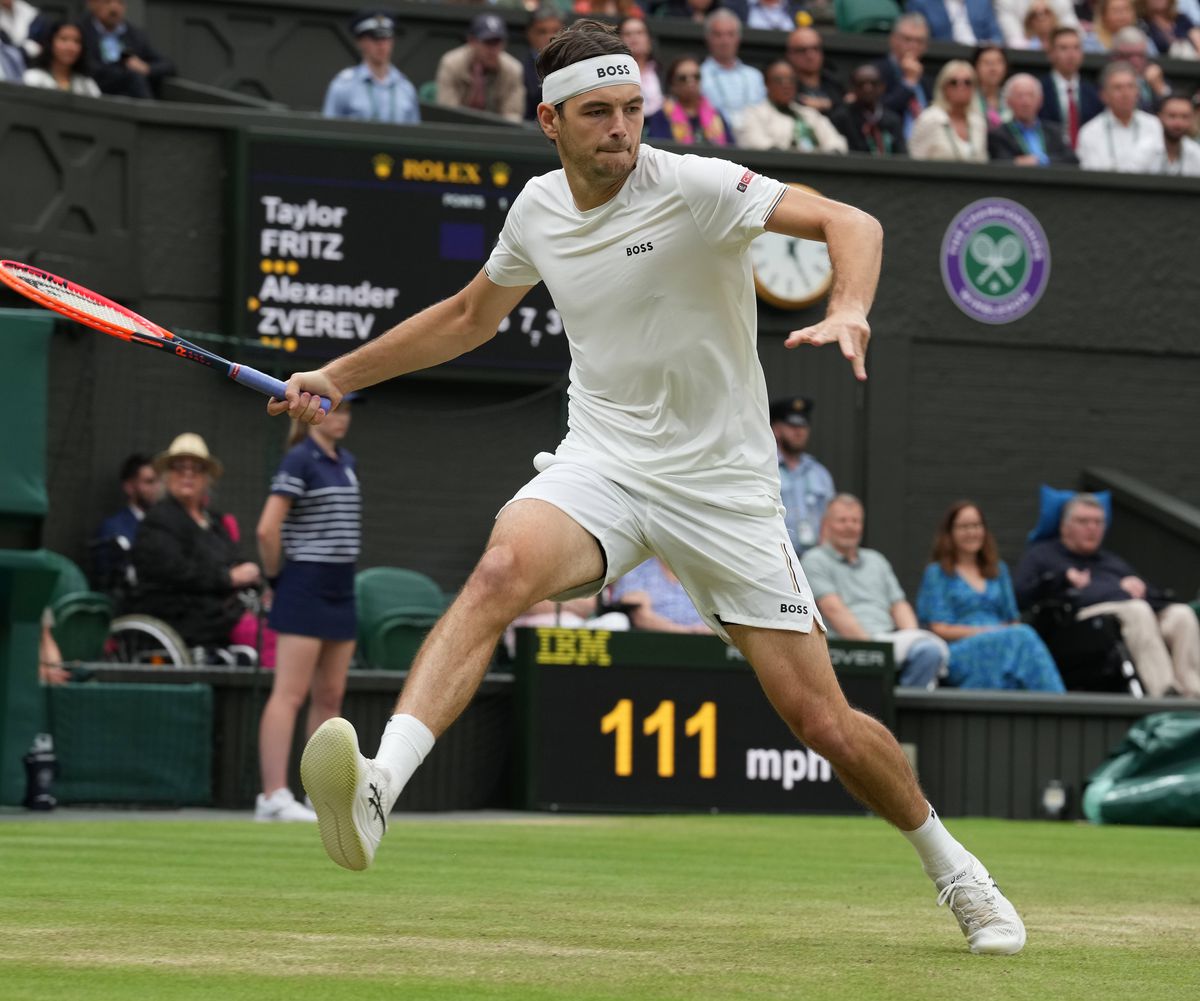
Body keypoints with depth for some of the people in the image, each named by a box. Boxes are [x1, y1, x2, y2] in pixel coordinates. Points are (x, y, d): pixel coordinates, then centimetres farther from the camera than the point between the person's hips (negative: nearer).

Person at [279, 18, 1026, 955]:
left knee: (825, 724, -2)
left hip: (722, 484, -3)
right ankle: (376, 791, -48)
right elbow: (470, 315, 23)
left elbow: (850, 224, -24)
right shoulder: (539, 209, 4)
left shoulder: (693, 187, -13)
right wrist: (339, 375, 25)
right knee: (502, 568, -32)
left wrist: (847, 312, -44)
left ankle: (952, 867, 26)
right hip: (601, 464, 3)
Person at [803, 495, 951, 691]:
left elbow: (899, 607, 22)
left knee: (931, 650, -29)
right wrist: (869, 643, -15)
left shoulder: (876, 560, 30)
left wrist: (912, 637, 0)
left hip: (892, 638, 6)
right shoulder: (815, 561, 9)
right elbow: (834, 610, -4)